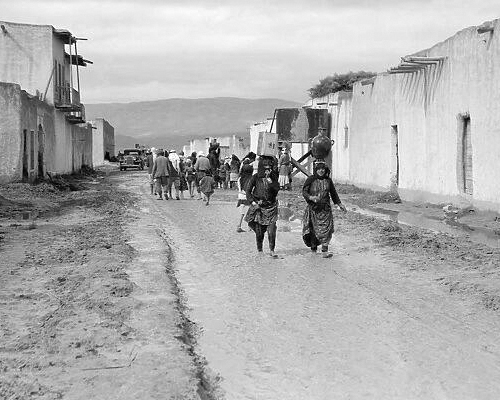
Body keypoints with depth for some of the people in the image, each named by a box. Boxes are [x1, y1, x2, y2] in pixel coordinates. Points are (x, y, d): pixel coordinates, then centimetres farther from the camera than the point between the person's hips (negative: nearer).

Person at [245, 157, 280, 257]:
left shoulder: (273, 177, 4)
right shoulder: (255, 177, -3)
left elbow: (277, 188, -10)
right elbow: (248, 191, 0)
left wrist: (269, 179, -18)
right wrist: (253, 202, -9)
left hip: (271, 206, 1)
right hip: (258, 207, -1)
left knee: (271, 229, -9)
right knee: (259, 231, 3)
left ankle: (272, 250, 0)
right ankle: (259, 251, 17)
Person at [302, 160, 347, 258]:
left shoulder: (328, 180, 6)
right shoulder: (310, 180, -4)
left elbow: (333, 193, 18)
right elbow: (304, 192, -10)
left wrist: (340, 204, 19)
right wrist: (311, 197, -29)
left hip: (325, 208, 2)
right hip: (313, 208, -2)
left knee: (326, 228, -8)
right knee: (313, 229, 6)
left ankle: (325, 250, -10)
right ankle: (313, 247, 26)